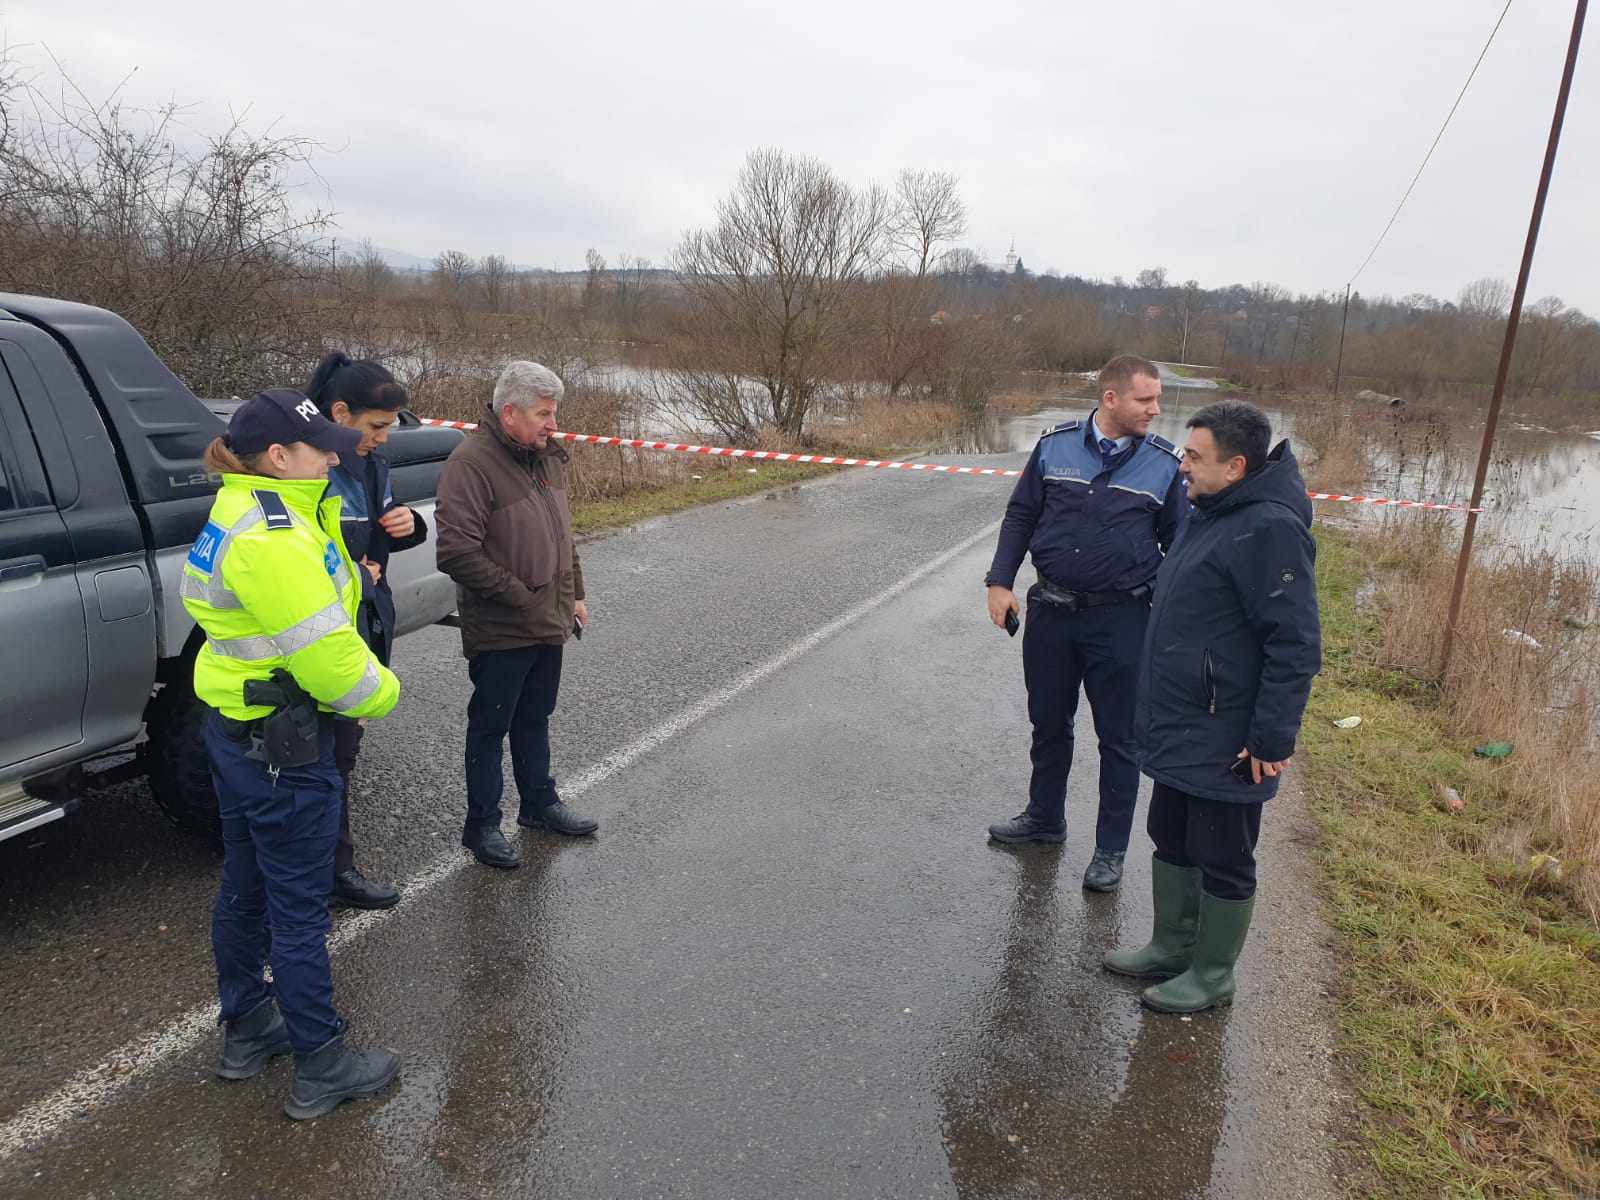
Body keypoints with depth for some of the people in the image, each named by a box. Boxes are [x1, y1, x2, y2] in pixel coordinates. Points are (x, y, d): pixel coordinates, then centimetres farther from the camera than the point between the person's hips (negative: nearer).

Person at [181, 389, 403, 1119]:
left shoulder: (245, 513, 9)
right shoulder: (271, 537, -24)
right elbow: (324, 653, -24)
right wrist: (379, 695, -9)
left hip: (235, 728, 10)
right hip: (283, 744, -10)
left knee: (244, 890, 22)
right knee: (299, 910, 3)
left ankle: (246, 1031, 40)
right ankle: (321, 1069, 18)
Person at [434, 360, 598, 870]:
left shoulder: (547, 456, 8)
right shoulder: (471, 463, -19)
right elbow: (456, 551, -24)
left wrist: (574, 594, 15)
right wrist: (520, 598, -20)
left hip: (550, 622, 8)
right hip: (500, 631, -8)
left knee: (535, 718, 22)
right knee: (490, 727, 7)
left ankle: (538, 803, 38)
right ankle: (481, 825, 23)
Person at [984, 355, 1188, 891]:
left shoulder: (1164, 461, -4)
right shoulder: (1055, 445, -2)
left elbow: (1179, 543, 5)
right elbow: (1020, 516, 7)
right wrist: (1000, 581, -2)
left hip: (1120, 620, -2)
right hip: (1050, 610, 2)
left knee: (1118, 738, 7)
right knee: (1049, 723, 17)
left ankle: (1111, 849, 23)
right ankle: (1044, 817, 40)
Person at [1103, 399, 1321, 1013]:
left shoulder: (1270, 530, -23)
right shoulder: (1211, 514, 9)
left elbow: (1295, 646, -24)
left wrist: (1272, 739, -22)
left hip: (1226, 746, -10)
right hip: (1179, 732, 10)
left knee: (1223, 862, 8)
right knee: (1172, 843, 21)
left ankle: (1212, 975, 26)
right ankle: (1171, 947, 38)